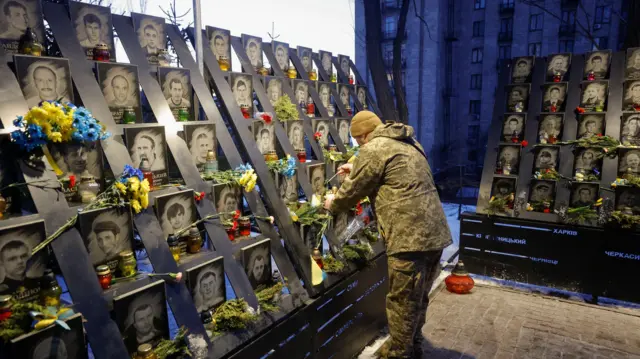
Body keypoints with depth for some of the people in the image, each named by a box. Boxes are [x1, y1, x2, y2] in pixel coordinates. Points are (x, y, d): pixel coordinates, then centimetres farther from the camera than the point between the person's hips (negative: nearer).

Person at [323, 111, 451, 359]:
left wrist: (333, 204, 18)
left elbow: (353, 190, -1)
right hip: (434, 232, 9)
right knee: (418, 298, 22)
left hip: (410, 236, -9)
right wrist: (357, 169, 36)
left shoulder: (373, 149, -7)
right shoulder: (408, 143, 20)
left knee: (402, 301, 5)